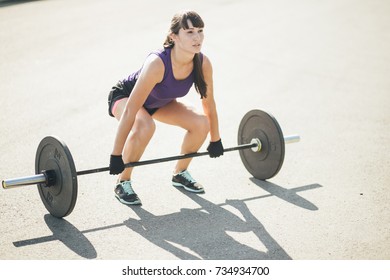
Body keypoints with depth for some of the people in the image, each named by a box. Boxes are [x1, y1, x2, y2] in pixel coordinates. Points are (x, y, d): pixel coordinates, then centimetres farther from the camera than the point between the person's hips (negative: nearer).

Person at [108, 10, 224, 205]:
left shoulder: (203, 63, -24)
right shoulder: (156, 63, -41)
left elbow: (209, 102, -7)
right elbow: (130, 111, -38)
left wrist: (215, 139, 3)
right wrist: (116, 155, -35)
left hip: (159, 102, 6)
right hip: (124, 95, -5)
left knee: (201, 123, -14)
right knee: (145, 126, -37)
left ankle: (180, 174, 10)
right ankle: (123, 183, -15)